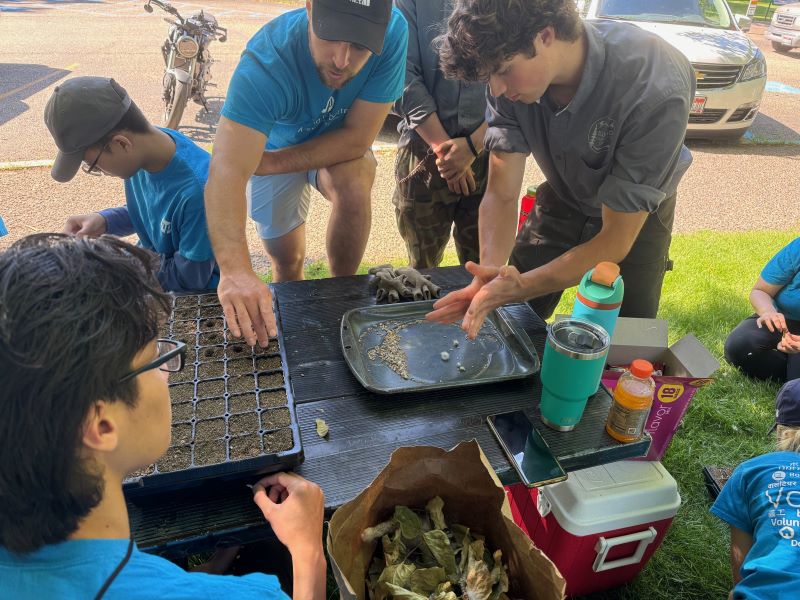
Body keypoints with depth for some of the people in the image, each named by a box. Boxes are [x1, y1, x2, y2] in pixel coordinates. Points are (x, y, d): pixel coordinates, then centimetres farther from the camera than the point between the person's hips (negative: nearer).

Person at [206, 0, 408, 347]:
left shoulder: (393, 32, -32)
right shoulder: (267, 61, -38)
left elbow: (357, 138, -27)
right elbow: (227, 172, -48)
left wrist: (271, 164, -29)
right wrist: (235, 271, -63)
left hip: (339, 145, 1)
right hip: (273, 147, 0)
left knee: (354, 186, -32)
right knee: (286, 263, 5)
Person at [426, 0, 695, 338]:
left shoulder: (656, 92, -38)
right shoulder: (513, 73, -26)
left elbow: (615, 241, -32)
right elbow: (501, 195, -23)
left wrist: (522, 285, -45)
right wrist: (489, 273, -41)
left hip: (635, 216, -2)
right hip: (562, 198, 3)